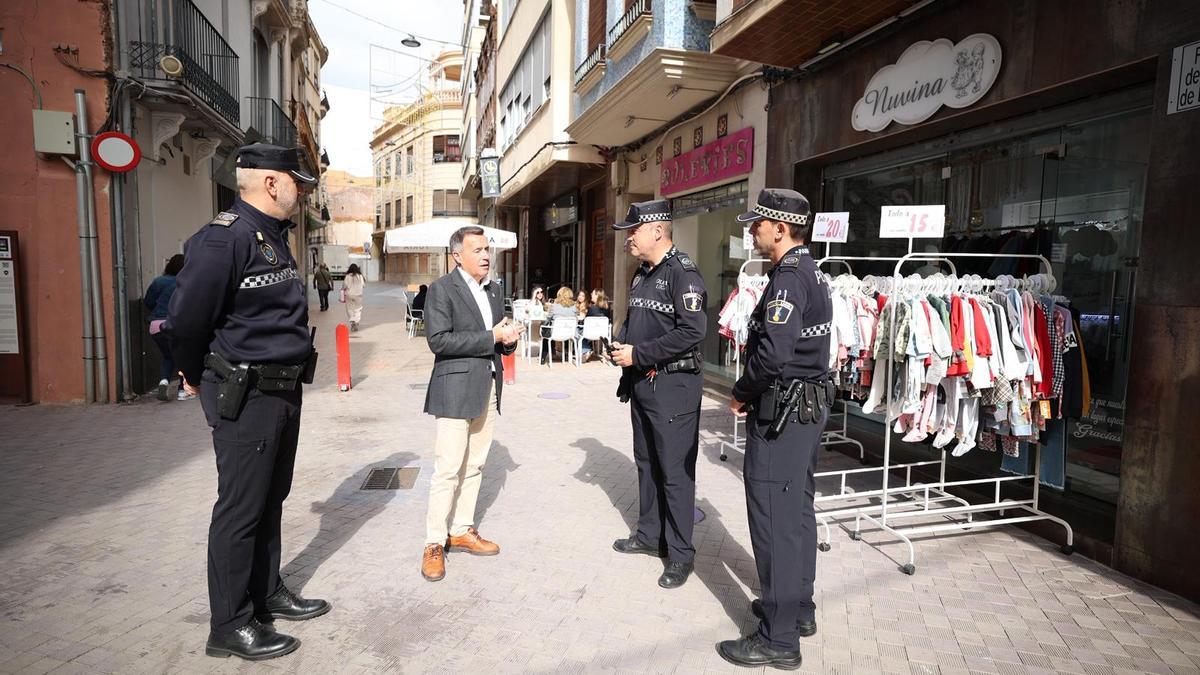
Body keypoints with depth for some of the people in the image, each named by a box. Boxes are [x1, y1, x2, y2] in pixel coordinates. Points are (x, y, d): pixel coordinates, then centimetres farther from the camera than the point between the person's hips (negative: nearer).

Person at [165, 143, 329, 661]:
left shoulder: (274, 236, 13)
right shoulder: (225, 238, -18)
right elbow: (185, 320, -17)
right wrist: (199, 380, -1)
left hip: (284, 390, 9)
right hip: (245, 397, -9)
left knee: (270, 500, 18)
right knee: (240, 510, 2)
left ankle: (266, 594, 34)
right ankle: (230, 626, 17)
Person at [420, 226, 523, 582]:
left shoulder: (493, 289, 14)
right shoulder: (441, 289, -7)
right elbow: (438, 340, -18)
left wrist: (509, 337, -4)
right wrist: (490, 337, -19)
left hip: (488, 388, 7)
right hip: (457, 389, -7)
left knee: (473, 465, 13)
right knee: (448, 469, -4)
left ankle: (462, 531, 26)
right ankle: (434, 544, 8)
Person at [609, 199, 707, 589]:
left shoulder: (682, 273, -15)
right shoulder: (642, 275, 13)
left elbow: (692, 331, -24)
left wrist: (638, 354, -20)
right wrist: (621, 345, 1)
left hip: (673, 385, -9)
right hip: (641, 382, 9)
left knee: (675, 470, 0)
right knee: (646, 462, 18)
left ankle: (680, 553, 13)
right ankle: (650, 535, 34)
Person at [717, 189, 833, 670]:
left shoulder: (788, 278, -18)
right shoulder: (811, 273, 13)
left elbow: (772, 353, -27)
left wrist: (741, 392, -11)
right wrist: (755, 391, 11)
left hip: (782, 413, -10)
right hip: (810, 407, 10)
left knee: (774, 519, -2)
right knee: (797, 511, 19)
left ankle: (778, 638, 9)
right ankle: (798, 608, 35)